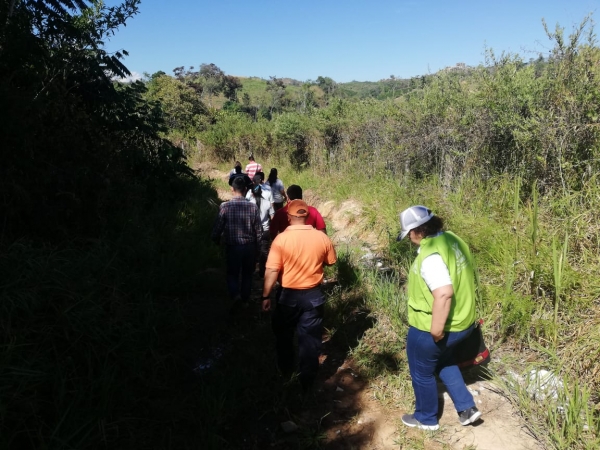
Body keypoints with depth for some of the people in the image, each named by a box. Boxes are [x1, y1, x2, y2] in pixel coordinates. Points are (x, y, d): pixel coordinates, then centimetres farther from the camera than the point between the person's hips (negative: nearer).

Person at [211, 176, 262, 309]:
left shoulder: (225, 206, -11)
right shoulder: (253, 207, -8)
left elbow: (217, 229, -7)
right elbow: (259, 231, -3)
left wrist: (217, 242, 13)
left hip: (233, 247, -1)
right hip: (250, 246, 1)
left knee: (232, 274, 15)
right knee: (247, 274, 19)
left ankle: (235, 294, -9)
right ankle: (245, 300, 28)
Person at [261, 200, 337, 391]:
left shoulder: (282, 239, -17)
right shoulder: (322, 237, -8)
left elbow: (272, 271, -18)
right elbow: (331, 261, 7)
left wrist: (265, 296, -9)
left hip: (288, 295, -1)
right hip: (313, 295, 1)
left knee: (283, 334, 23)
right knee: (310, 338, 12)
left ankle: (285, 370, 39)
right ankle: (307, 380, 22)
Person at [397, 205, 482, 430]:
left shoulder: (431, 255, -30)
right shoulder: (452, 239, 0)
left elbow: (444, 294, -37)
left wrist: (436, 331, -26)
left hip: (429, 328, -9)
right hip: (462, 321, 9)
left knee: (422, 372, 17)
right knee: (443, 361, 33)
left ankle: (426, 418, 38)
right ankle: (466, 408, 36)